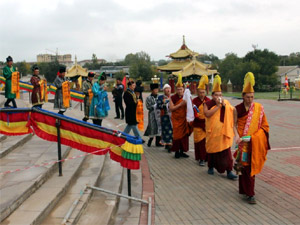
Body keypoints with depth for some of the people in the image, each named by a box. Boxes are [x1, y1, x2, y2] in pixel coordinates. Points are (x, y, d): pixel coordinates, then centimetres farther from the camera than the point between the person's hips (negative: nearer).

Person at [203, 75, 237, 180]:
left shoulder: (226, 103, 5)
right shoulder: (208, 104, -3)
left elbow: (233, 112, -7)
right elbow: (207, 114, -21)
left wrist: (224, 105, -17)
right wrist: (218, 106, -19)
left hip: (224, 132, 1)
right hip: (212, 132, -1)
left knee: (226, 151, -3)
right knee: (212, 150, 13)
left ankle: (229, 171, 1)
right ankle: (211, 167, 34)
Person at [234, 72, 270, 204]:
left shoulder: (259, 108, 1)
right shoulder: (238, 109, -2)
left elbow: (264, 125, 4)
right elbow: (234, 124, -1)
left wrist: (254, 137, -8)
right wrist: (237, 136, -17)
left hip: (255, 142, 2)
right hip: (243, 142, -2)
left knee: (251, 165, 8)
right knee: (246, 166, -4)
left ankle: (244, 189, 25)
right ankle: (249, 193, 0)